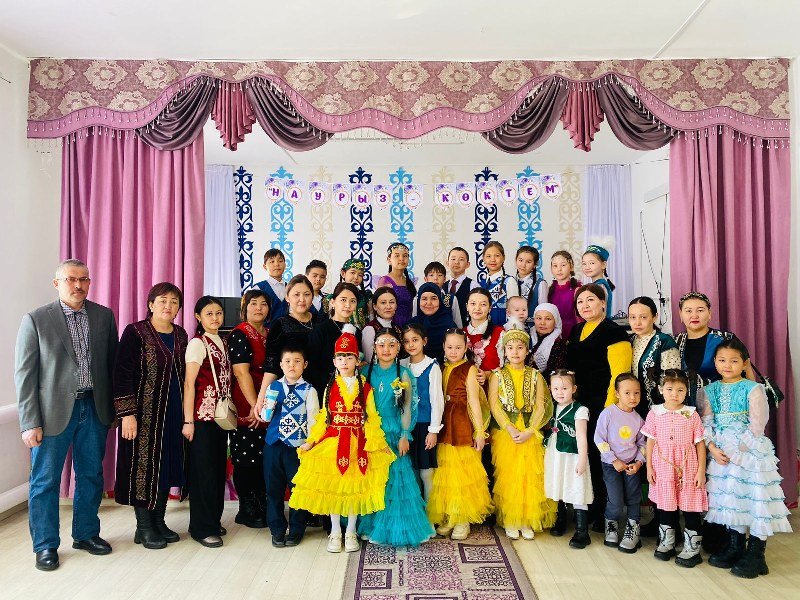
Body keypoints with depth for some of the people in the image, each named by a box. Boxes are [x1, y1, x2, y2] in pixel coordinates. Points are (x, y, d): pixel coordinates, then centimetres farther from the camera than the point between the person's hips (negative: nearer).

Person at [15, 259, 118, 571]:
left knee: (91, 475, 15)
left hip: (94, 408, 3)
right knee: (45, 481, 8)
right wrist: (30, 423, -10)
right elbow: (24, 374, -6)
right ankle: (45, 545, 25)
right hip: (53, 411, -3)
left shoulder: (104, 316, 3)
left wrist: (115, 406, 6)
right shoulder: (35, 320, -5)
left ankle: (86, 533, 33)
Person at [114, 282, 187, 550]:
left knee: (168, 465, 12)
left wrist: (186, 414, 13)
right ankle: (144, 527, 17)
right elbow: (122, 374, -12)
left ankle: (159, 521, 26)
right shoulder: (135, 333, -9)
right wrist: (127, 413, -17)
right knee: (144, 466, 2)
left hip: (174, 414, 6)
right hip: (145, 412, -6)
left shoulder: (180, 334, 9)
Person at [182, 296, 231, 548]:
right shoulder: (197, 343, -8)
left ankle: (213, 520, 25)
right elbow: (189, 383, -12)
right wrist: (188, 421, -15)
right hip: (202, 416, -7)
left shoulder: (222, 342, 12)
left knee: (218, 468, 12)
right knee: (203, 470, 0)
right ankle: (202, 528, 12)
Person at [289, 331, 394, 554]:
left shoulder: (365, 388, 3)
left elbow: (372, 418, 2)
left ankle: (351, 532, 22)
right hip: (333, 443, 1)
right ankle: (335, 532, 22)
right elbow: (323, 418, 7)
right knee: (333, 487, 5)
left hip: (358, 444, -1)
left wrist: (380, 443, -5)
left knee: (355, 487, 5)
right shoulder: (330, 388, 6)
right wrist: (310, 441, 2)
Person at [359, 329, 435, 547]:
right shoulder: (366, 372, 3)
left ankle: (396, 528, 13)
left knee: (395, 479, -1)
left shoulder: (403, 374, -1)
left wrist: (404, 436, -5)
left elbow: (407, 408, 1)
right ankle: (370, 525, 23)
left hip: (394, 434, -1)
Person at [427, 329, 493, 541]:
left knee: (462, 471, 3)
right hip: (443, 427, 5)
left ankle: (463, 520, 17)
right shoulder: (441, 369, 11)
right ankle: (447, 517, 22)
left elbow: (474, 402, -7)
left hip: (463, 426, -5)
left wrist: (479, 431, -8)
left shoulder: (469, 369, -4)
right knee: (444, 472, 10)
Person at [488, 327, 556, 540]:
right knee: (507, 476, -2)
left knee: (530, 476, -2)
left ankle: (527, 520, 10)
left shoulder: (535, 376, 7)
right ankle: (509, 520, 9)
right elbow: (494, 405, -4)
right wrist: (511, 429, -15)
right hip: (505, 433, -1)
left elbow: (541, 406, 0)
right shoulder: (497, 375, 4)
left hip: (530, 434, 1)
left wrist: (529, 431, -14)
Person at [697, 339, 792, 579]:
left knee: (754, 497, -2)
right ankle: (734, 548, 26)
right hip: (721, 452, 4)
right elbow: (706, 423, 2)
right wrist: (713, 448, -11)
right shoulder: (709, 390, 7)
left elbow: (757, 426, -12)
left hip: (749, 451, -4)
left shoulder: (753, 389, -6)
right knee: (729, 498, 12)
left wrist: (735, 449, -15)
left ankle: (755, 555, 11)